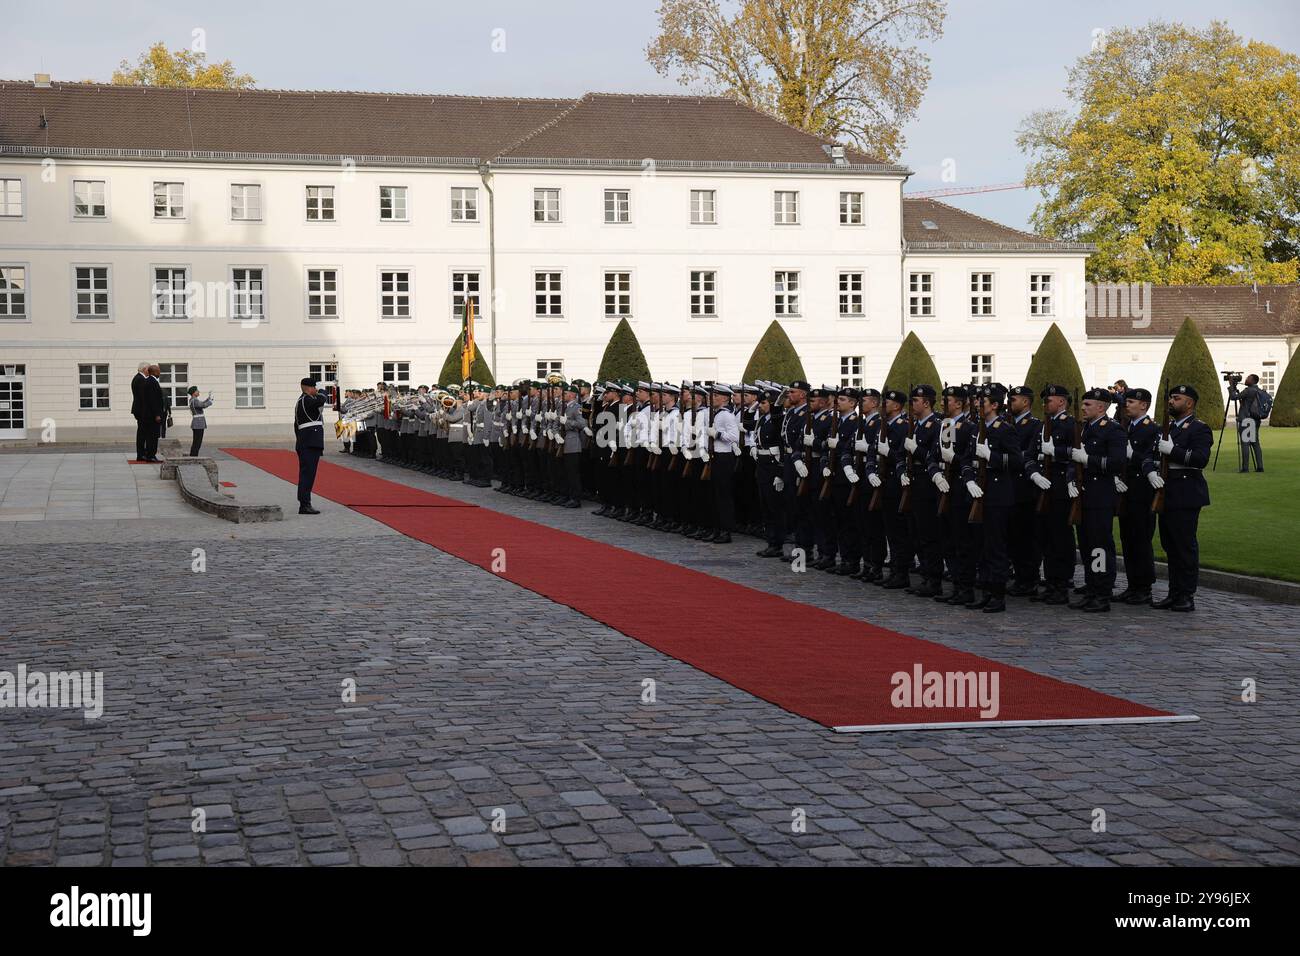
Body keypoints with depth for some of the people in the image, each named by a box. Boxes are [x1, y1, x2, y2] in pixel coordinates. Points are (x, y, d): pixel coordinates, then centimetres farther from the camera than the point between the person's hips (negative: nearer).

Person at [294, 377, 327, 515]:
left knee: (306, 473, 11)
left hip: (304, 443, 11)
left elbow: (296, 425, 24)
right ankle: (304, 505, -16)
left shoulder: (300, 402, 22)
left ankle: (304, 504, 13)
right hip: (311, 442, -11)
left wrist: (299, 441, 25)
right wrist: (317, 394, -4)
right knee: (308, 472, -12)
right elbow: (322, 400, -27)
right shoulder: (306, 400, -10)